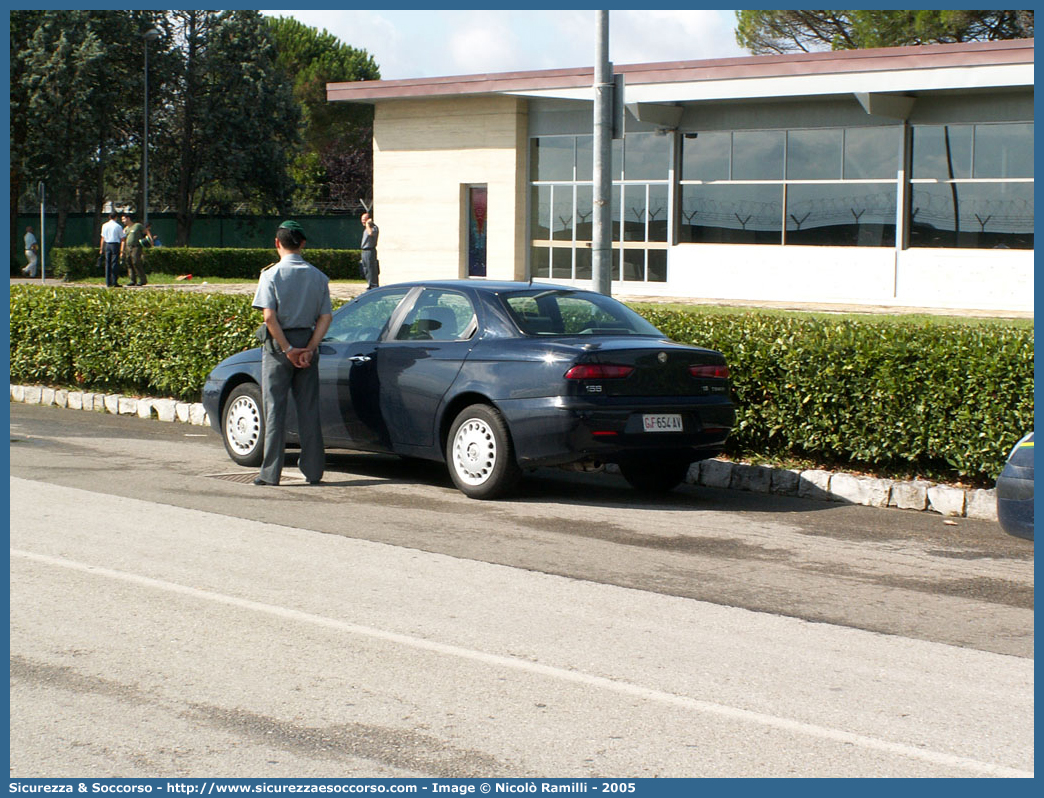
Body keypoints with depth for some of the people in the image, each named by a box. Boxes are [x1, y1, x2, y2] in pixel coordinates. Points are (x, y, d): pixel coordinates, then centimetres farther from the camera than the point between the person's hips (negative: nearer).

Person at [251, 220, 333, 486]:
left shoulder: (272, 274, -7)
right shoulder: (318, 276, 4)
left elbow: (269, 317, -16)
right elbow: (326, 317, -2)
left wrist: (288, 349, -12)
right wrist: (309, 348, -5)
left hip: (279, 345, -3)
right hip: (306, 343, 3)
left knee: (275, 408, 1)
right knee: (309, 408, 8)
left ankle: (271, 472, 1)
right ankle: (313, 469, 9)